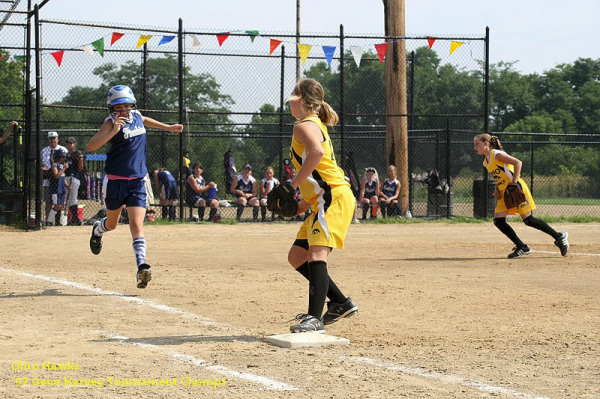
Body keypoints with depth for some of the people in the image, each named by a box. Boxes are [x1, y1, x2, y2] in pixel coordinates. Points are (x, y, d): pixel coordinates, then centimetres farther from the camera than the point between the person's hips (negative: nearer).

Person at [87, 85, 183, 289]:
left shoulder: (136, 116, 6)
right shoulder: (111, 122, -12)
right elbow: (91, 146, -27)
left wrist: (168, 127, 36)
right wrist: (113, 131, -36)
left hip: (137, 182, 3)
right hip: (116, 181, -2)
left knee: (137, 224, -13)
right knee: (112, 224, 18)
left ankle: (142, 267, -25)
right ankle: (97, 230, 54)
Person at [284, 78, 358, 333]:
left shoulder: (305, 126, -7)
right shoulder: (316, 125, 24)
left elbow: (317, 152, -31)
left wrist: (294, 184, -23)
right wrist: (303, 205, 19)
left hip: (334, 197, -11)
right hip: (324, 201, 11)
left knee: (316, 253, -23)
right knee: (297, 257, 13)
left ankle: (315, 318, -33)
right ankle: (340, 303, 16)